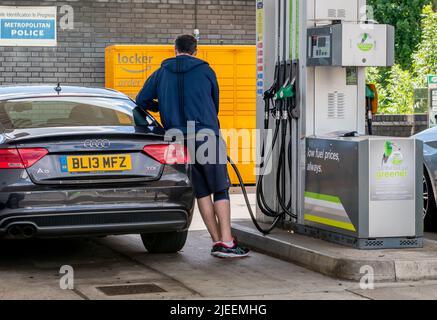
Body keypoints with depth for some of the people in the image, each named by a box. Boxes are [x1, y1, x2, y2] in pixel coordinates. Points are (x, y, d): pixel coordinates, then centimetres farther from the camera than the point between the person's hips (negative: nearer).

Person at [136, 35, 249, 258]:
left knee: (202, 193, 10)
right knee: (220, 190, -1)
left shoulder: (161, 74, 9)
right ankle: (226, 242, -10)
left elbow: (141, 101, 10)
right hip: (207, 138, -3)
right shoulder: (205, 71, 5)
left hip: (179, 141, 3)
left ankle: (217, 241, 8)